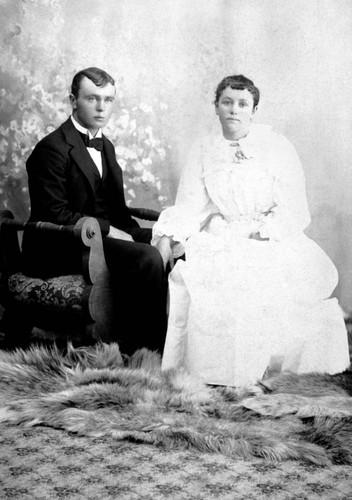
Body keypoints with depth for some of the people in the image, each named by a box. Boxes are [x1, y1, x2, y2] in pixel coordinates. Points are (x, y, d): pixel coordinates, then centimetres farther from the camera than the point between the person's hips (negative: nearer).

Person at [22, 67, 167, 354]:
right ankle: (140, 350, -19)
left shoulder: (105, 146, 17)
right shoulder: (53, 148, -12)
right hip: (58, 249, -9)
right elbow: (55, 214, -18)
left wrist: (133, 233, -1)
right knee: (147, 257, -28)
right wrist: (109, 231, -19)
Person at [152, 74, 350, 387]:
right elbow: (190, 207, 5)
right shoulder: (203, 150, 9)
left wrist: (254, 236, -19)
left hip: (272, 240, -3)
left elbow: (293, 212, -7)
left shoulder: (277, 147, -1)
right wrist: (170, 238, -14)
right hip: (219, 238, 3)